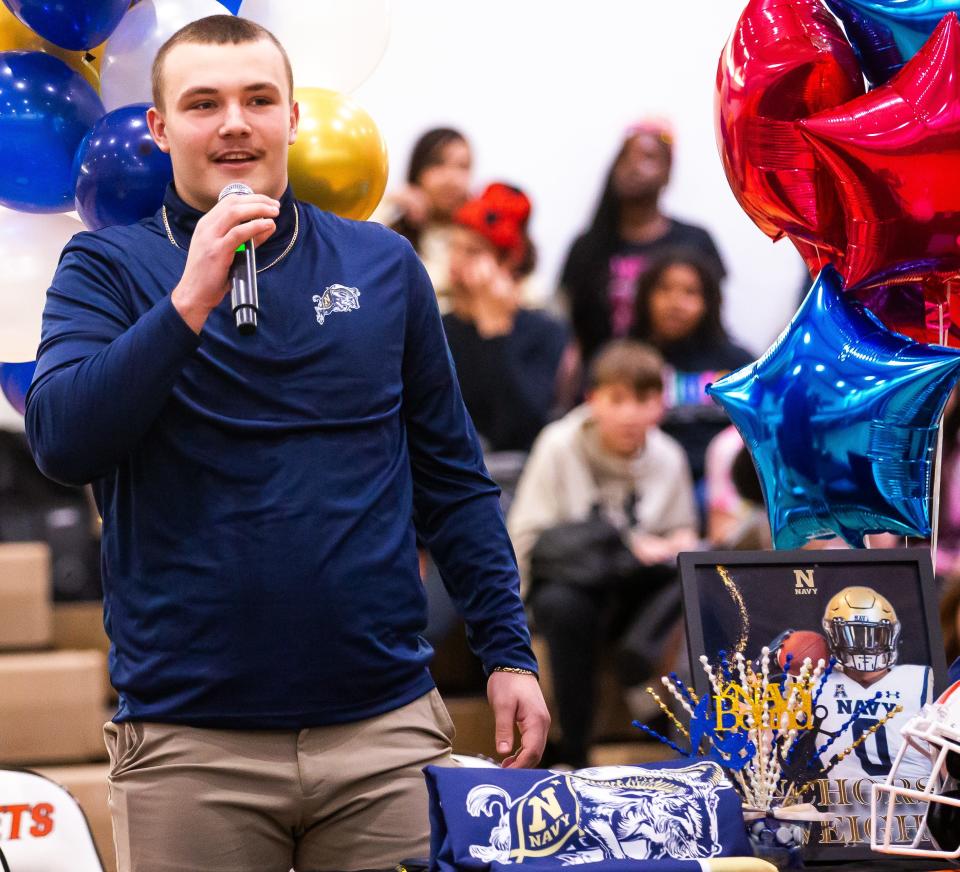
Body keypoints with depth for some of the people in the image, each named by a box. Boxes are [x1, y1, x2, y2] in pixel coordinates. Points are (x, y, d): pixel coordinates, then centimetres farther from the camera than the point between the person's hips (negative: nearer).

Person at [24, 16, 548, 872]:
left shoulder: (383, 264, 8)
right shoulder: (107, 269, 3)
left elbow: (451, 478, 13)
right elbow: (61, 442, -13)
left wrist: (508, 651, 7)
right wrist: (190, 301, -19)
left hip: (385, 726, 2)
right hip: (190, 743, -1)